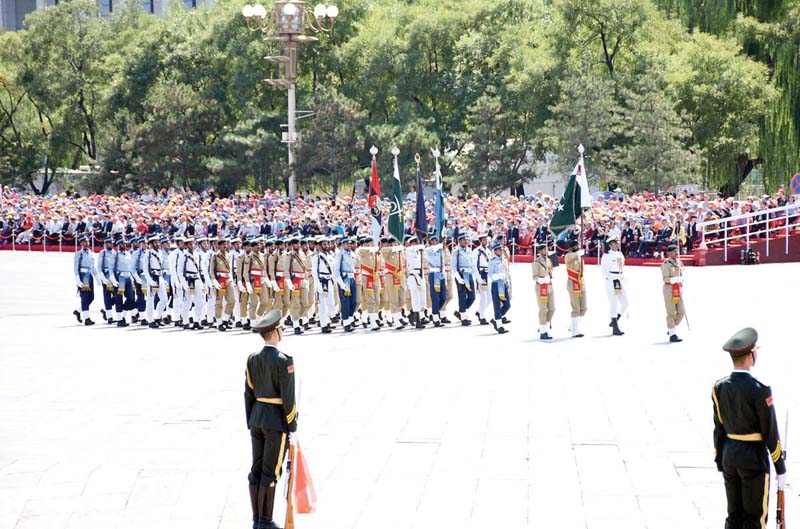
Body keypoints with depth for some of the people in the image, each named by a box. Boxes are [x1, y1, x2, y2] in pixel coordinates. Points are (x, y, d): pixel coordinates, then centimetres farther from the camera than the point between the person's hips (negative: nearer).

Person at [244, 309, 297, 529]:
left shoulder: (252, 359, 3)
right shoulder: (284, 361, -17)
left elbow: (249, 394, 8)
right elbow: (288, 398, -17)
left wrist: (251, 424, 16)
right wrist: (292, 429, -10)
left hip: (257, 418, 7)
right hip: (277, 422, -7)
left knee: (257, 470, 10)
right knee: (271, 472, -2)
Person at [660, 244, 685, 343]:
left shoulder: (678, 262, 12)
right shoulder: (666, 264, -11)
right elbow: (665, 278, -17)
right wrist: (675, 279, -28)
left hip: (678, 289, 7)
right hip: (669, 289, -7)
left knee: (681, 312, 3)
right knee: (671, 313, -5)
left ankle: (671, 330, 21)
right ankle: (672, 335, 0)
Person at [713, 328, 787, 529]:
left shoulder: (719, 387, -1)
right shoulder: (759, 391, -19)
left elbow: (718, 428, 6)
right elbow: (770, 433, -14)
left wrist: (720, 464, 15)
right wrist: (781, 469, -5)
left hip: (729, 457, 6)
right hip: (754, 460, -6)